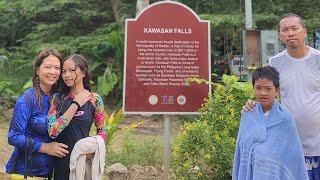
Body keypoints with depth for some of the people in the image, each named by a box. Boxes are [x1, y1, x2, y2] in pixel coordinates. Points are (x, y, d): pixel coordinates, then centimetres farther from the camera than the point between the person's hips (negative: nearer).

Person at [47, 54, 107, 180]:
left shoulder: (94, 99, -6)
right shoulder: (57, 98, -3)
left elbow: (102, 131, 3)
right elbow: (52, 131, -16)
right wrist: (76, 104, -16)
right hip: (61, 161, 1)